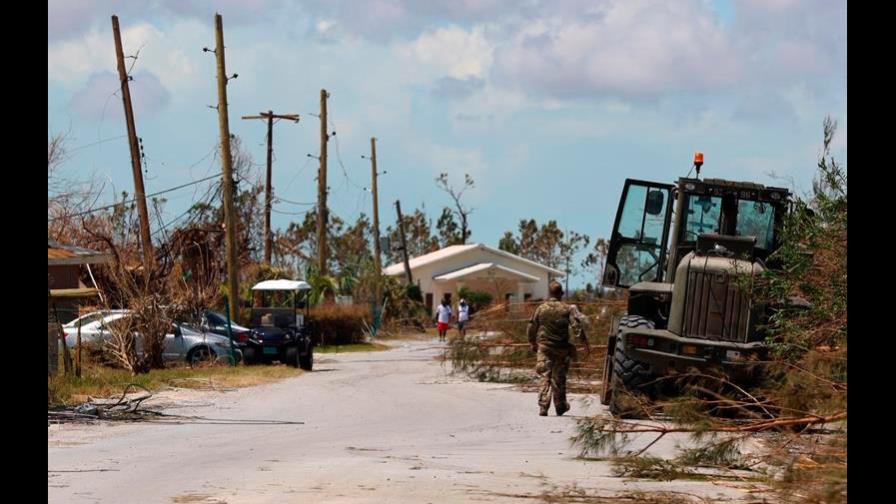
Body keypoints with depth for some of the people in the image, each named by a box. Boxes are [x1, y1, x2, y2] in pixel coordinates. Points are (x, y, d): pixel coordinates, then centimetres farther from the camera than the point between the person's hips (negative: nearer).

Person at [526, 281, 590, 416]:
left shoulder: (540, 309, 1)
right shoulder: (567, 309, -5)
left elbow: (531, 328, 9)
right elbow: (577, 327, -12)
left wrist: (533, 343, 24)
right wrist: (585, 344, -8)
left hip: (544, 346, 0)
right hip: (561, 349, 0)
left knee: (545, 377, 1)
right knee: (559, 379, 12)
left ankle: (543, 407, -12)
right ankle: (560, 407, 25)